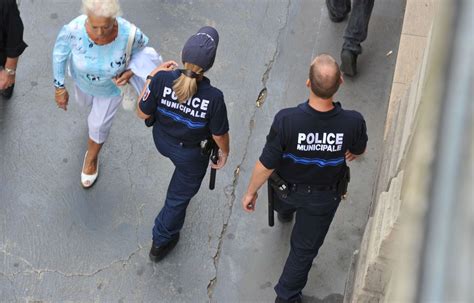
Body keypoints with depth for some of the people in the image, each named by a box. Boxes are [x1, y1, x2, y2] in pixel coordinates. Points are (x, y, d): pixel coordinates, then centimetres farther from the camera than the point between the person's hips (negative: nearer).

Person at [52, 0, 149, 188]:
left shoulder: (129, 34, -41)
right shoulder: (74, 29, -40)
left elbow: (142, 48, -15)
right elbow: (60, 54, -18)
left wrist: (130, 73, -30)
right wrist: (59, 87, -9)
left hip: (112, 85, -1)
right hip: (83, 80, 1)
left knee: (98, 125, 19)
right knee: (84, 102, 35)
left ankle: (91, 158, 52)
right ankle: (95, 103, 75)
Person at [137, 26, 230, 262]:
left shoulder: (162, 80, -31)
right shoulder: (213, 97, -36)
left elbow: (143, 113, -14)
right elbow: (219, 135, -18)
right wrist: (224, 152, 4)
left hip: (162, 141, 4)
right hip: (192, 155, -3)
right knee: (180, 196, 22)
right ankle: (161, 242, 43)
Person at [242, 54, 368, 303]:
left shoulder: (286, 120, -39)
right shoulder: (353, 123, -33)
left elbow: (266, 164, -25)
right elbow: (358, 151, -8)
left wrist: (251, 192, -5)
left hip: (287, 187, 1)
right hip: (325, 197, 0)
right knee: (305, 248, 22)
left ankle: (284, 213, 74)